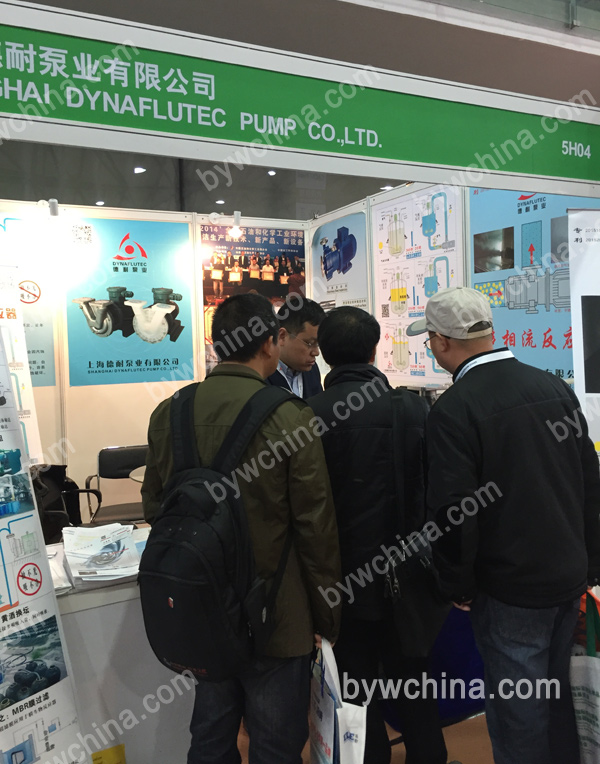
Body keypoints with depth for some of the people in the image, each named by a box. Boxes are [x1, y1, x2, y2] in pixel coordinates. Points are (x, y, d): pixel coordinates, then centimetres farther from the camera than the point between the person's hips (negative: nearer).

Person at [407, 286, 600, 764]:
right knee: (555, 695, 24)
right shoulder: (555, 388, 1)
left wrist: (459, 585, -3)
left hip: (510, 589, -7)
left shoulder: (453, 411, -19)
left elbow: (455, 513, -19)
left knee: (519, 713, 10)